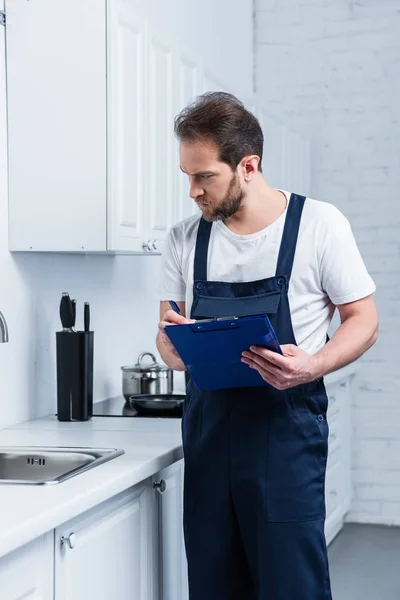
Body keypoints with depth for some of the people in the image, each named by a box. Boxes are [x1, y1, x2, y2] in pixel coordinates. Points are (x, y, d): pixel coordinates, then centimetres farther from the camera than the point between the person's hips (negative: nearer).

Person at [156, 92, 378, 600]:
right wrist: (173, 344, -12)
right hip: (208, 425, 4)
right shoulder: (184, 239, 6)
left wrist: (315, 365, -20)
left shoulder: (319, 224, -6)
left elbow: (362, 320, -1)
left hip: (286, 428, -4)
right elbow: (168, 340, 13)